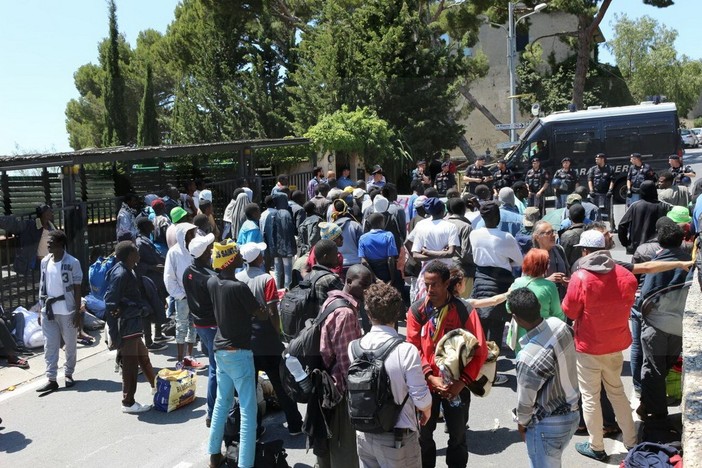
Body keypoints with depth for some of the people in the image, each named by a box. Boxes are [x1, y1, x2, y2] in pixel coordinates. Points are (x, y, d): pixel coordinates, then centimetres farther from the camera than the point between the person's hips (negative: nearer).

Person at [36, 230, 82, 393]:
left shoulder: (72, 262, -10)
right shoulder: (45, 262, 6)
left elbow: (77, 289, -7)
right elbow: (42, 287, 11)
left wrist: (77, 311, -10)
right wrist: (41, 310, 9)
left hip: (66, 310, -4)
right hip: (48, 310, 4)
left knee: (70, 344, 9)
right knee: (50, 345, 4)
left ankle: (68, 374, 25)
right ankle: (51, 379, 8)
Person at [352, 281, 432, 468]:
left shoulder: (353, 347, -10)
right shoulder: (406, 351, -22)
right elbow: (421, 398, -16)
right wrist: (427, 411, 6)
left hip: (363, 434, 4)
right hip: (397, 438, -4)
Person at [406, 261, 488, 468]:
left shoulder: (464, 310, -14)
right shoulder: (416, 310, -9)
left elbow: (479, 350, -12)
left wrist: (462, 381, -18)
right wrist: (430, 377, -17)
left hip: (456, 385, -1)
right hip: (426, 384, 1)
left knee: (458, 435, 17)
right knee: (424, 434, 17)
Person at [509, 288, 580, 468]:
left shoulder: (529, 357, -33)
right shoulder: (558, 324, -14)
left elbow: (526, 400, -18)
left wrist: (521, 423, 0)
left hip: (548, 425, -7)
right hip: (572, 414, 7)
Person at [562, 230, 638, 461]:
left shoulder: (580, 278, -21)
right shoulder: (625, 276, -6)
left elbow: (570, 312, -11)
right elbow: (628, 305, 10)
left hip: (589, 347, -5)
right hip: (617, 344, 5)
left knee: (590, 397, 9)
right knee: (617, 391, 22)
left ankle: (596, 447, 20)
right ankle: (631, 441, 31)